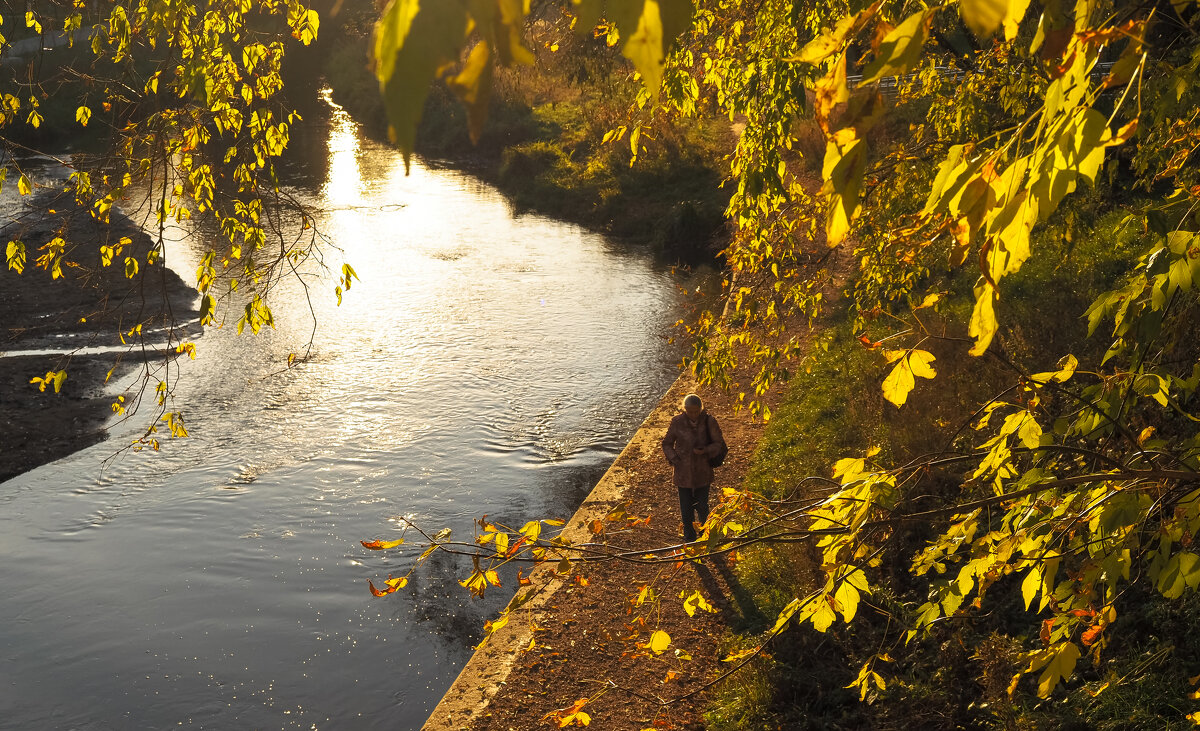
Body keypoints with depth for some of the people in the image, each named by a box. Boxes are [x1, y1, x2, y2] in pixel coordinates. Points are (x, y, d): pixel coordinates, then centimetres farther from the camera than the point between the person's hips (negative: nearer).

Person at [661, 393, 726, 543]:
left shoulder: (709, 421, -10)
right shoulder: (677, 422, -9)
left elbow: (719, 443, -2)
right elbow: (667, 444, 4)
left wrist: (705, 450, -21)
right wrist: (675, 460, -10)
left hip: (702, 472, 0)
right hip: (683, 473, 0)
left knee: (702, 506, 6)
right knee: (686, 508, 7)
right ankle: (689, 538, 29)